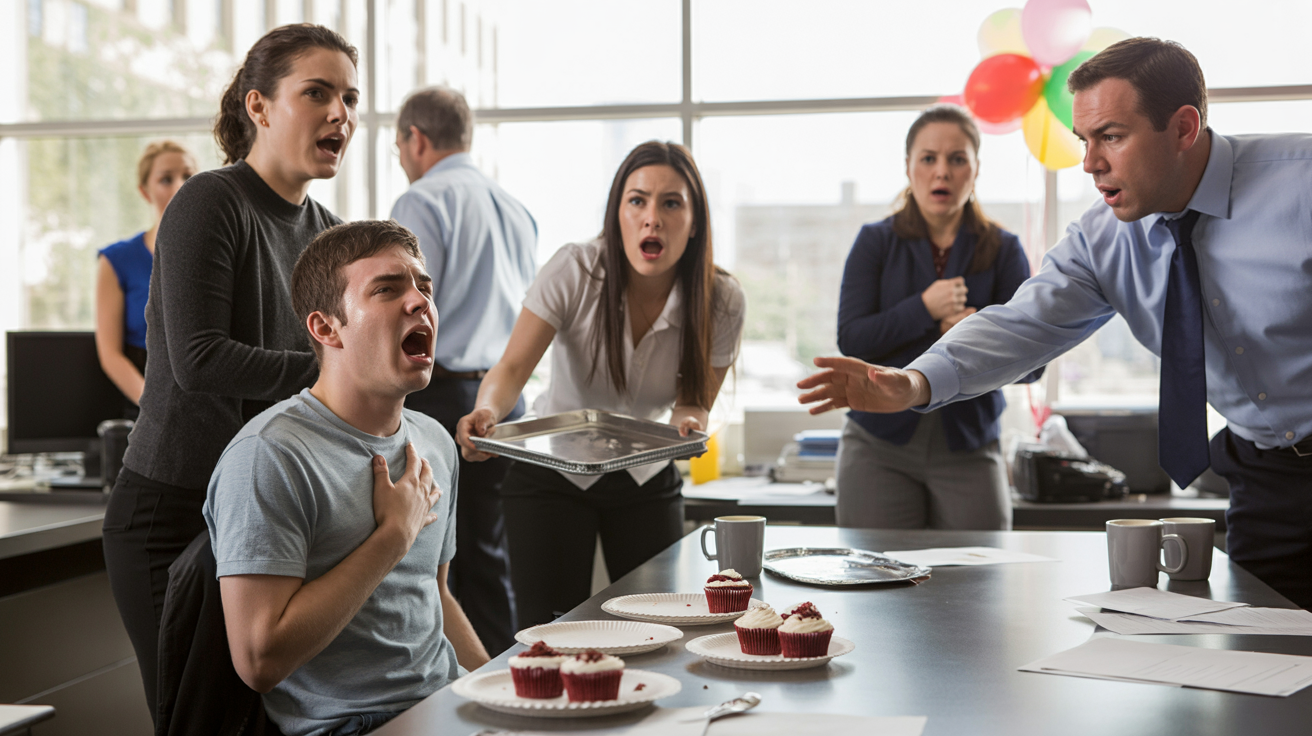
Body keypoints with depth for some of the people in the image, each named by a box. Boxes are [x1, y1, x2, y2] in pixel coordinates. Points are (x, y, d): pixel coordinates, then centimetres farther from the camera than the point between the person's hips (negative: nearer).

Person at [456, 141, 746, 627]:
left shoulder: (721, 300, -14)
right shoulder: (575, 271, -21)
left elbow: (695, 401, -7)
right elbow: (513, 367, -26)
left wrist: (688, 421, -31)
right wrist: (488, 410, -48)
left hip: (647, 479, 3)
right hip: (553, 475, -2)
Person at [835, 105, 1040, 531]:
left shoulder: (1003, 250, 6)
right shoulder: (876, 243, 5)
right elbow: (851, 340, -5)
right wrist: (924, 308, -16)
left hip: (968, 447, 1)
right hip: (879, 448, -1)